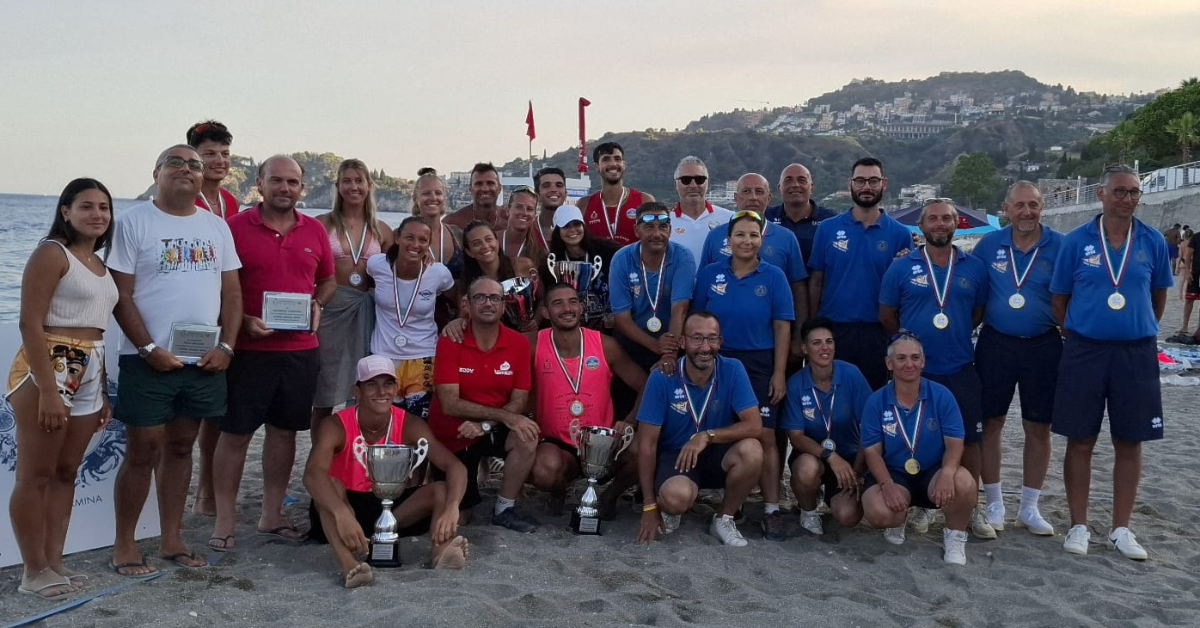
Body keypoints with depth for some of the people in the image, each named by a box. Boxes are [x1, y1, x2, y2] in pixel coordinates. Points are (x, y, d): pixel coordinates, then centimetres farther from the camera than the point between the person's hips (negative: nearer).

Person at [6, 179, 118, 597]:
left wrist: (103, 392, 16)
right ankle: (34, 572, 8)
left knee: (66, 473, 12)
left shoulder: (100, 265, 16)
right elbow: (30, 324, -15)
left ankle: (54, 563, 20)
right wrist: (48, 390, -21)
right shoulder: (51, 253, -8)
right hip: (48, 369, -8)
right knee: (35, 475, 1)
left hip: (88, 375, 8)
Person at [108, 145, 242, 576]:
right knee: (143, 451, 0)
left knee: (181, 447, 12)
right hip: (148, 360, -4)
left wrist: (227, 346, -3)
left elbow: (231, 292, 8)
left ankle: (172, 540, 22)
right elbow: (121, 295, -8)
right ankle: (124, 546, 13)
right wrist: (149, 349, -15)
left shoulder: (216, 226, 10)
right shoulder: (133, 222, -3)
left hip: (205, 361, 4)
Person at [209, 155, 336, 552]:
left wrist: (317, 304, 0)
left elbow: (328, 280, 19)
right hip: (249, 348, -4)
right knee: (235, 433, 1)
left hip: (301, 349, 4)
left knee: (285, 430, 12)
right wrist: (243, 321, -16)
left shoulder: (315, 231, 8)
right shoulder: (236, 228, -5)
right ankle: (224, 522, 11)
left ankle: (271, 516, 24)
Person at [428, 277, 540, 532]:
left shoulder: (519, 343, -10)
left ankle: (504, 509, -9)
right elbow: (450, 404, -24)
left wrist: (484, 424, -27)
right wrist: (505, 416, -31)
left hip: (493, 430, 2)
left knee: (527, 438, -31)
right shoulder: (449, 342, -18)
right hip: (453, 435, -1)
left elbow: (519, 401, -11)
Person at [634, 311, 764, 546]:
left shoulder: (733, 370, -13)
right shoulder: (662, 377, -16)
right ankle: (669, 510, 6)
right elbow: (647, 444, -12)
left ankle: (724, 519, -3)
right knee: (676, 496, -36)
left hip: (718, 454, 3)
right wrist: (649, 507, -12)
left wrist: (707, 435, -31)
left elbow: (754, 425, -17)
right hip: (675, 455, -2)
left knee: (751, 451, -30)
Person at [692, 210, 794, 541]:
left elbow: (782, 327, -1)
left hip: (760, 365, -2)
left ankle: (772, 510, 2)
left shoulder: (773, 277, 0)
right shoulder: (709, 274, 4)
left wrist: (779, 373, -6)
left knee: (764, 436, -4)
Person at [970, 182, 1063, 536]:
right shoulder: (989, 245, 0)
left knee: (1038, 428, 8)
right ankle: (994, 504, 19)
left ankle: (1030, 507, 22)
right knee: (991, 423, 6)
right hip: (995, 344, 1)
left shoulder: (1059, 245, -4)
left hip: (1043, 347, 0)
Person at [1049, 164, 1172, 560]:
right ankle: (1079, 526, 16)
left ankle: (1121, 529, 19)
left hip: (1136, 353, 2)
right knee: (1080, 440, 4)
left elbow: (1159, 294, 15)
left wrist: (1141, 329, 15)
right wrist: (1080, 333, 6)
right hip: (1084, 351, -1)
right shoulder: (1076, 241, -3)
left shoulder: (1153, 242, 2)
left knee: (1129, 442, 7)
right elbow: (1058, 298, 5)